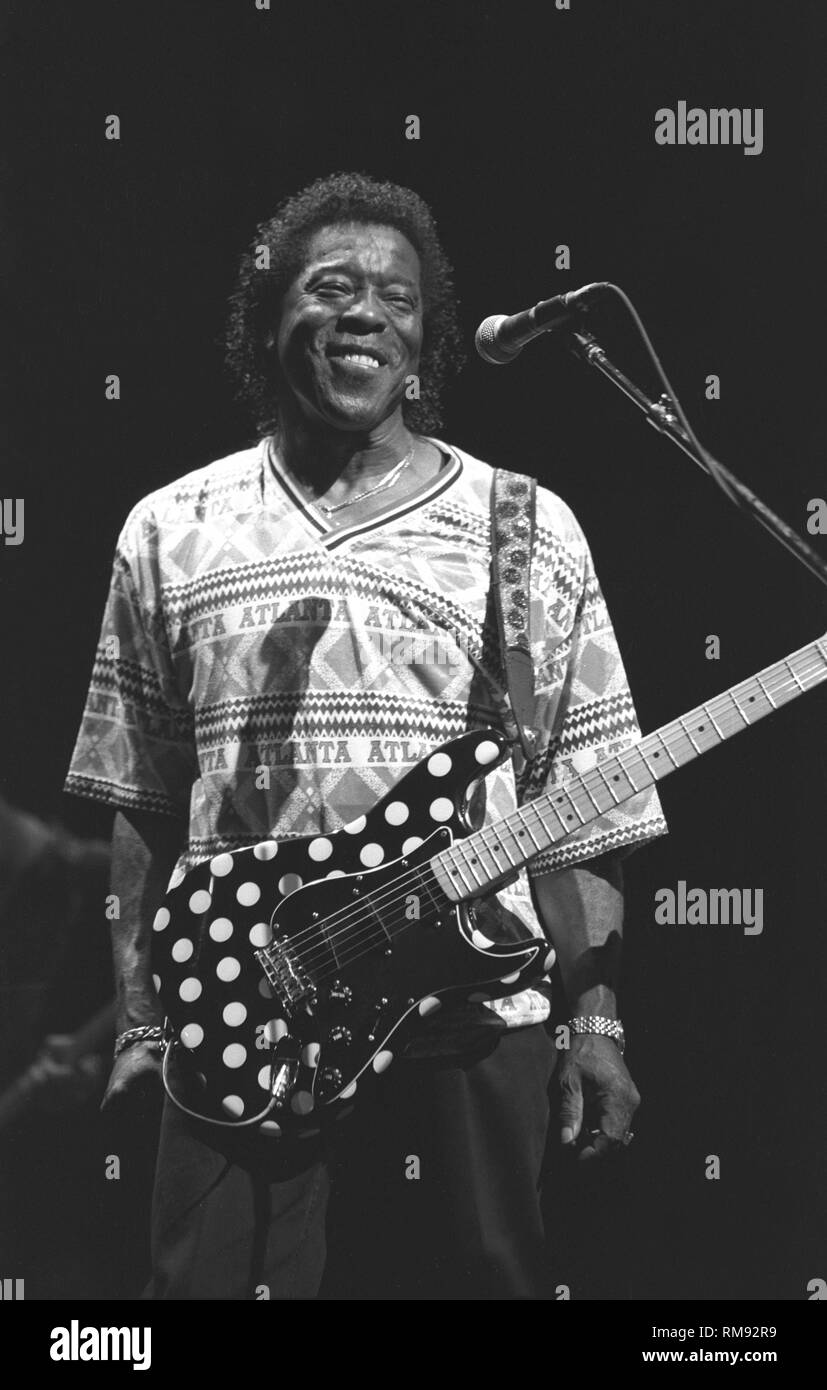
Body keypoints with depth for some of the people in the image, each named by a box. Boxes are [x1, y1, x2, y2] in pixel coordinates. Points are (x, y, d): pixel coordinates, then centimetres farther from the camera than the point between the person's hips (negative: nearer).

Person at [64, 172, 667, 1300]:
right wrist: (142, 1021, 5)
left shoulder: (531, 535, 6)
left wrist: (595, 1021, 0)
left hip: (474, 1038, 0)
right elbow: (139, 808, 10)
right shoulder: (172, 535, 8)